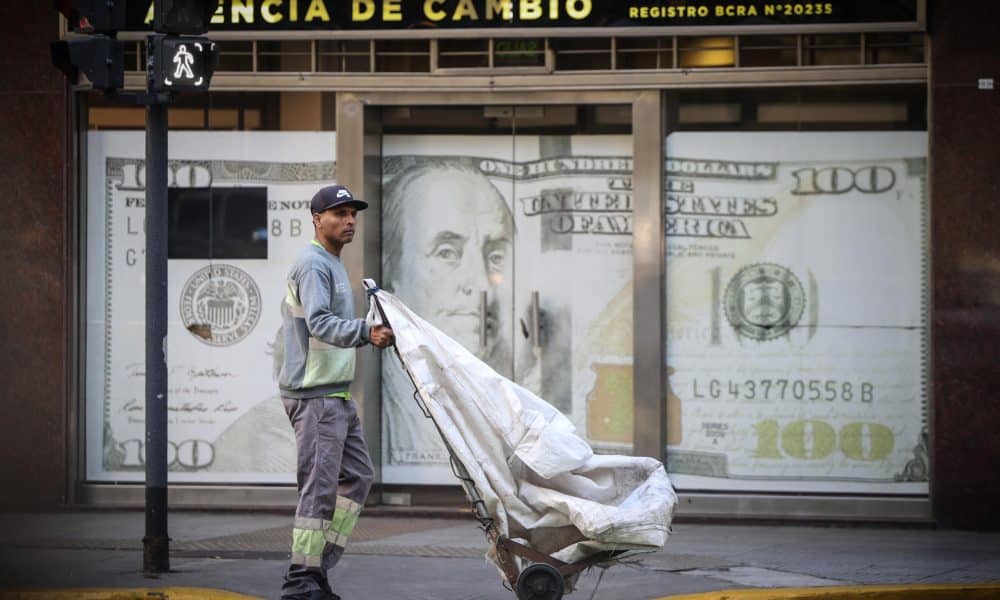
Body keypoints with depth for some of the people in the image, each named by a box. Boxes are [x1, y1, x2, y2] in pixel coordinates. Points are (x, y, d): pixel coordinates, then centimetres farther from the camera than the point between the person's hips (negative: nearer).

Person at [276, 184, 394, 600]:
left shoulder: (333, 265, 20)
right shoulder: (313, 265, -13)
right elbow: (319, 322, -27)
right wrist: (365, 333, -39)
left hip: (336, 393, 10)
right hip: (315, 394, -10)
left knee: (356, 476, 11)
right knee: (320, 485, -11)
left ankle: (319, 566, 14)